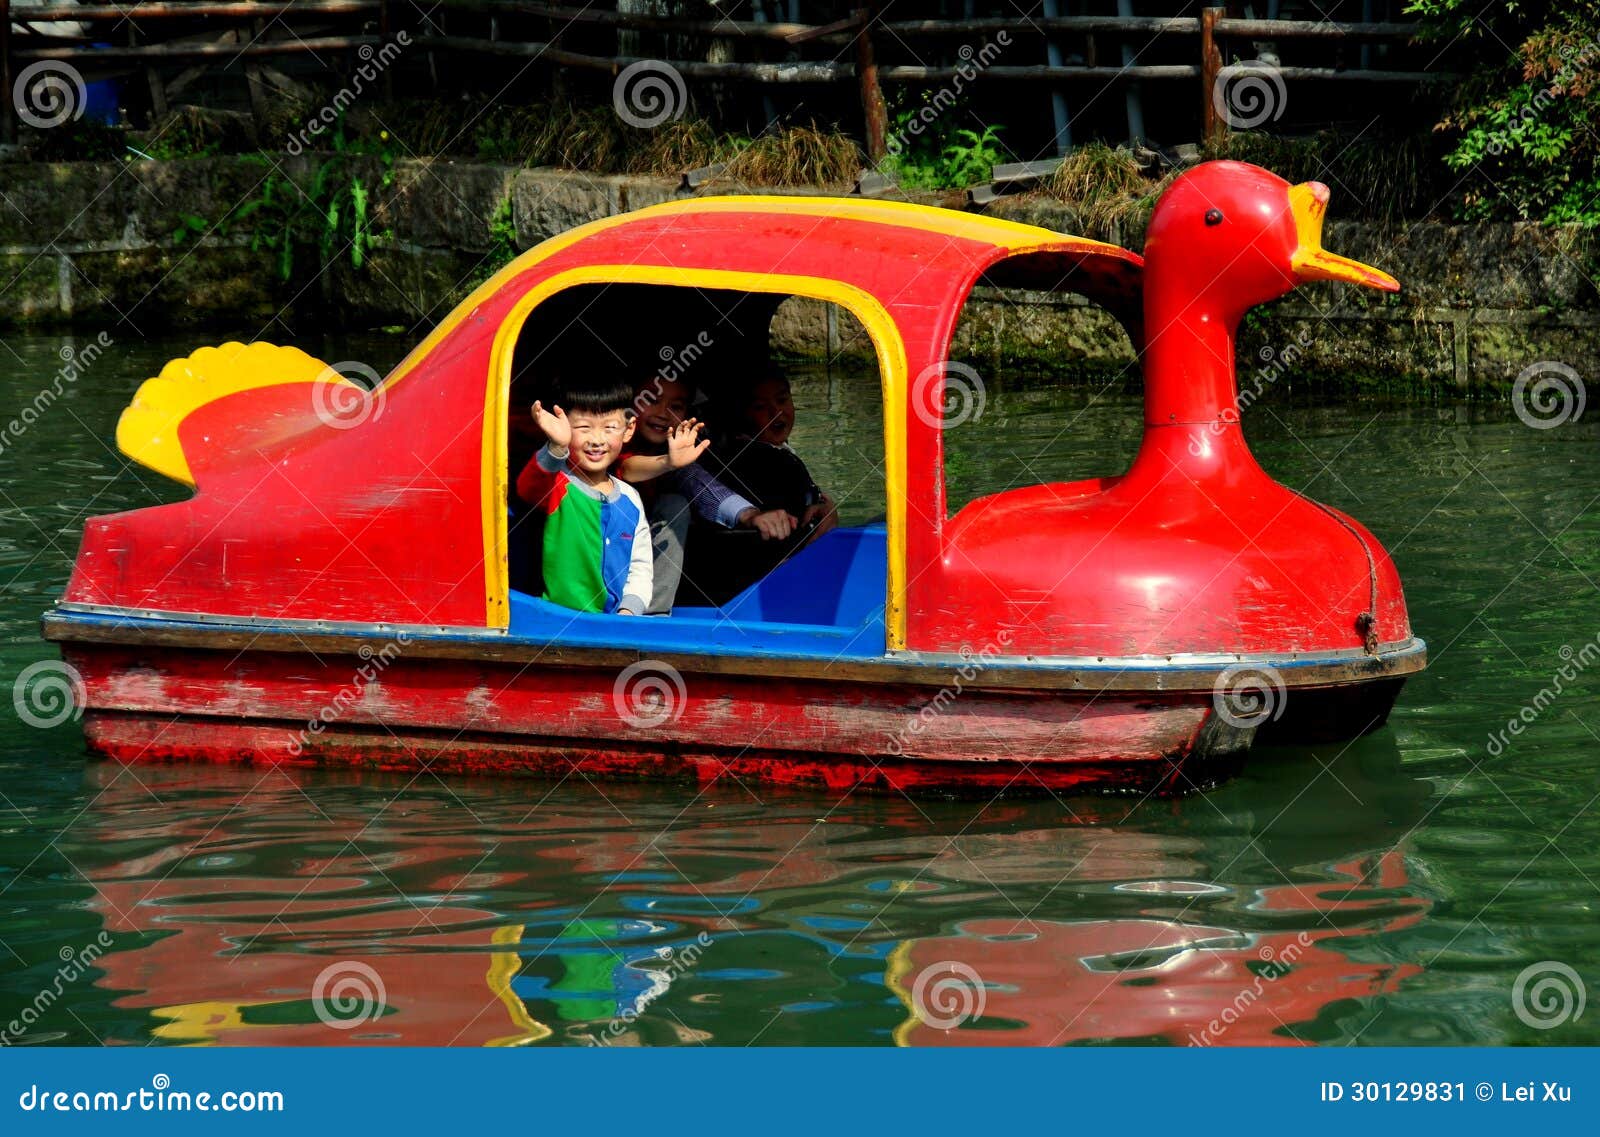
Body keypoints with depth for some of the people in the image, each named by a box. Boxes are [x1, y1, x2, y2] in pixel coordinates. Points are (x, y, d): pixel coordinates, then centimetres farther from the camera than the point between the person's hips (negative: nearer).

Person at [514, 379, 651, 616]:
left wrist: (628, 610, -3)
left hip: (613, 622, 5)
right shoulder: (557, 487, -3)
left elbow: (640, 568, 16)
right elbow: (530, 487, -28)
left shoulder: (630, 499, 12)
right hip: (557, 620, -5)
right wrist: (556, 448, -46)